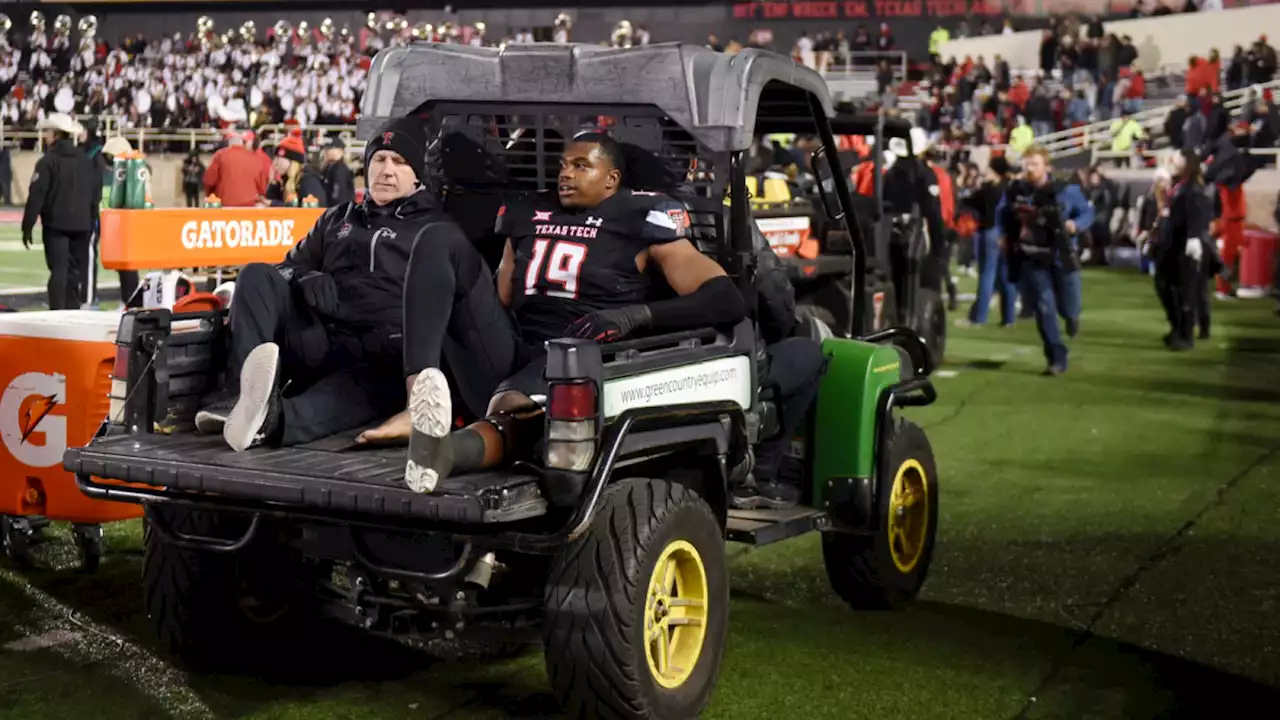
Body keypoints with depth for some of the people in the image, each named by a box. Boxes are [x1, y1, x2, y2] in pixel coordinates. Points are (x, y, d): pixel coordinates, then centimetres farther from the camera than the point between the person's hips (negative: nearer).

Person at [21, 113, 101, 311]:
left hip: (56, 224, -5)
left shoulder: (48, 161, -9)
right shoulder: (85, 161, 9)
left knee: (58, 270, -6)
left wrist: (27, 226, -7)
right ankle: (73, 310, 14)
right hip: (82, 224, 5)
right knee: (76, 270, 11)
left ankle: (57, 312, -12)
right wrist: (91, 222, 19)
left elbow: (36, 196, -12)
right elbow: (96, 194, 12)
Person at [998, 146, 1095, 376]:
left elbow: (1087, 212, 1)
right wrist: (1005, 235, 2)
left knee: (1067, 309, 4)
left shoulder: (1066, 190, -10)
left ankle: (1071, 315, 45)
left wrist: (1076, 225, -19)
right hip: (1032, 260, 1)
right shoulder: (1014, 191, -3)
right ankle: (1057, 358, -1)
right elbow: (1002, 213, 16)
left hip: (1061, 258, -1)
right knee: (1044, 308, -8)